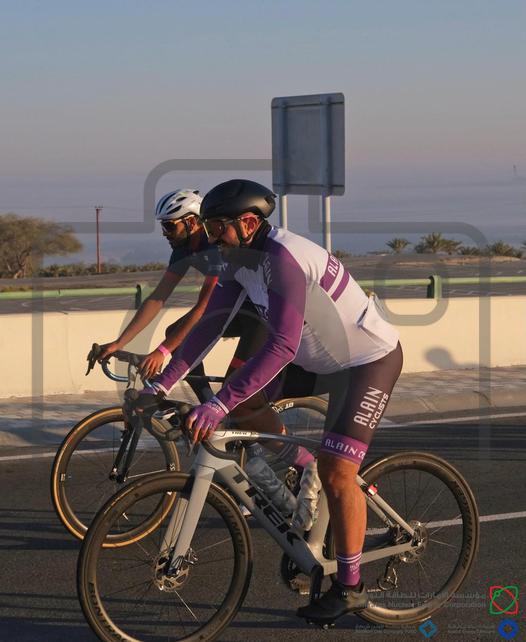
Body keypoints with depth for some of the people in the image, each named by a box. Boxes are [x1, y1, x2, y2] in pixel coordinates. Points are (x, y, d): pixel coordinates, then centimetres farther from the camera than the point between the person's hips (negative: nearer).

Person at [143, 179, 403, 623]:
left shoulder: (284, 259, -32)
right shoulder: (241, 259, -5)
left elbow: (283, 346, -39)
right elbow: (210, 324, -1)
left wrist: (218, 405, -42)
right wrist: (161, 384, -5)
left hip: (369, 361, -9)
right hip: (320, 359, 9)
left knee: (336, 472, -15)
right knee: (243, 401, -1)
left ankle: (350, 587, -4)